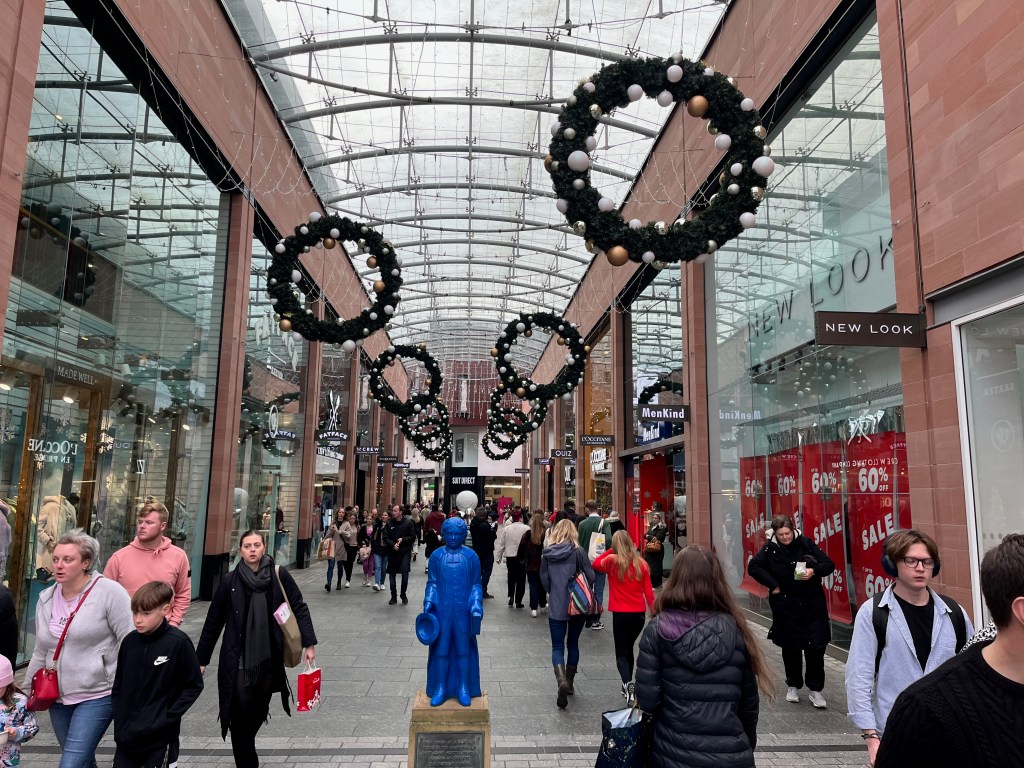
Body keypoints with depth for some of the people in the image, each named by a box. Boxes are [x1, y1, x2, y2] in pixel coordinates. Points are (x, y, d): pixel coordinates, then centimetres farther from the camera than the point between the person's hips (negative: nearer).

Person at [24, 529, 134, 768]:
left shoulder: (109, 592, -15)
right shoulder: (46, 598, 6)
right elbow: (40, 653, 17)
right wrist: (27, 693, 20)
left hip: (97, 696, -6)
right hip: (58, 697, 6)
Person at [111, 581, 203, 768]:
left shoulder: (178, 643, -14)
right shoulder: (130, 642, 0)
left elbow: (194, 686, -7)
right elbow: (118, 685, 12)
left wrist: (168, 717, -12)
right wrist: (119, 718, 3)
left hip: (160, 738, -4)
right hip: (127, 735, 4)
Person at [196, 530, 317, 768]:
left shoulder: (279, 575, -6)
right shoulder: (230, 581, -5)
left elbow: (299, 608, -1)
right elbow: (213, 622, 3)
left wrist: (309, 643, -7)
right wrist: (201, 659, 6)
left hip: (269, 660, 1)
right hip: (237, 662, -1)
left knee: (259, 713, 15)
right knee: (241, 717, -1)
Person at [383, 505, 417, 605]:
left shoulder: (408, 522, -3)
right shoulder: (389, 523, 2)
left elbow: (413, 536, 0)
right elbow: (386, 538, 0)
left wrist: (403, 539, -14)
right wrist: (393, 544, -16)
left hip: (405, 551, -2)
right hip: (392, 552, 2)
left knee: (405, 572, -9)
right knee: (392, 574, 6)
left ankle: (403, 594, 11)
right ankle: (393, 597, 19)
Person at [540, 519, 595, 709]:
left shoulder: (547, 553, -3)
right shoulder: (578, 552, -11)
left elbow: (544, 579, 4)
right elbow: (591, 577, -9)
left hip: (555, 606, 0)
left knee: (557, 646, 5)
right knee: (572, 644, 18)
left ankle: (562, 681, -17)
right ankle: (569, 683, 26)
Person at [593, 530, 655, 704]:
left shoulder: (612, 561, -9)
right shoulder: (642, 563, 0)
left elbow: (595, 564, 11)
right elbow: (649, 592, 2)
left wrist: (610, 551, 7)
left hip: (621, 614, -3)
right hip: (639, 614, 4)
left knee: (621, 653, 3)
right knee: (629, 649, 23)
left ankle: (628, 684, -22)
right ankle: (627, 686, 31)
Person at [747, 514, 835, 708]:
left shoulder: (806, 543, -5)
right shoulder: (770, 548, -5)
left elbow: (829, 564, -2)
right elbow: (753, 567, -4)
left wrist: (814, 571, -21)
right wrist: (773, 585, -9)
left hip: (813, 604, 0)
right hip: (786, 606, 0)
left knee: (817, 647, 0)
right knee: (791, 648, 9)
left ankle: (815, 689, 15)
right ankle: (794, 686, 28)